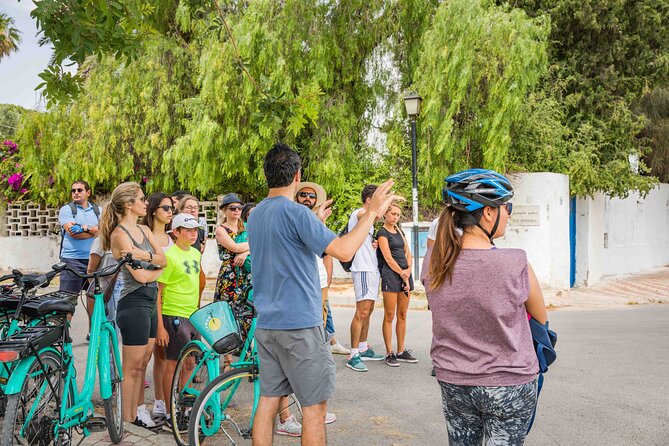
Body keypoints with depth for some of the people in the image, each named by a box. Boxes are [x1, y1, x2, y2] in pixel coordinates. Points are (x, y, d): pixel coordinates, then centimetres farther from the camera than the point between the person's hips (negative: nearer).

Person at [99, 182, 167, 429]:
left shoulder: (144, 230, 13)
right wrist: (158, 268, 1)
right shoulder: (119, 234, -13)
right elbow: (140, 276, -17)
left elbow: (164, 259, 3)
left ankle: (136, 411, 23)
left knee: (141, 364, 14)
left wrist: (146, 256, -16)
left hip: (150, 302, 8)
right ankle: (127, 419, 10)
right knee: (132, 367, 1)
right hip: (133, 304, -8)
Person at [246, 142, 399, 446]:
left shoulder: (256, 214, 11)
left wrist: (315, 221, 30)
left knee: (268, 399, 12)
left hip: (266, 324, 8)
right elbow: (343, 251, -23)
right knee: (315, 406, 2)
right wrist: (372, 212, -15)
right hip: (299, 324, -8)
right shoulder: (296, 212, -15)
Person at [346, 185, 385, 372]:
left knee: (368, 311, 15)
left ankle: (363, 349, 25)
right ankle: (353, 355, -11)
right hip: (363, 270, -10)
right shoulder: (358, 213, -11)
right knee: (362, 312, -14)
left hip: (372, 269, 11)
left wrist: (373, 244, 10)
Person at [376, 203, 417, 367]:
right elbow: (388, 258, -10)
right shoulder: (382, 233, -3)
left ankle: (401, 351, 15)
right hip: (391, 275, -7)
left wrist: (408, 270, -2)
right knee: (389, 316, -4)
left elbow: (408, 253, 16)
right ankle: (389, 353, 1)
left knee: (402, 315, 9)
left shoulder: (399, 232, 18)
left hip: (405, 274, 7)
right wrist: (402, 274, -10)